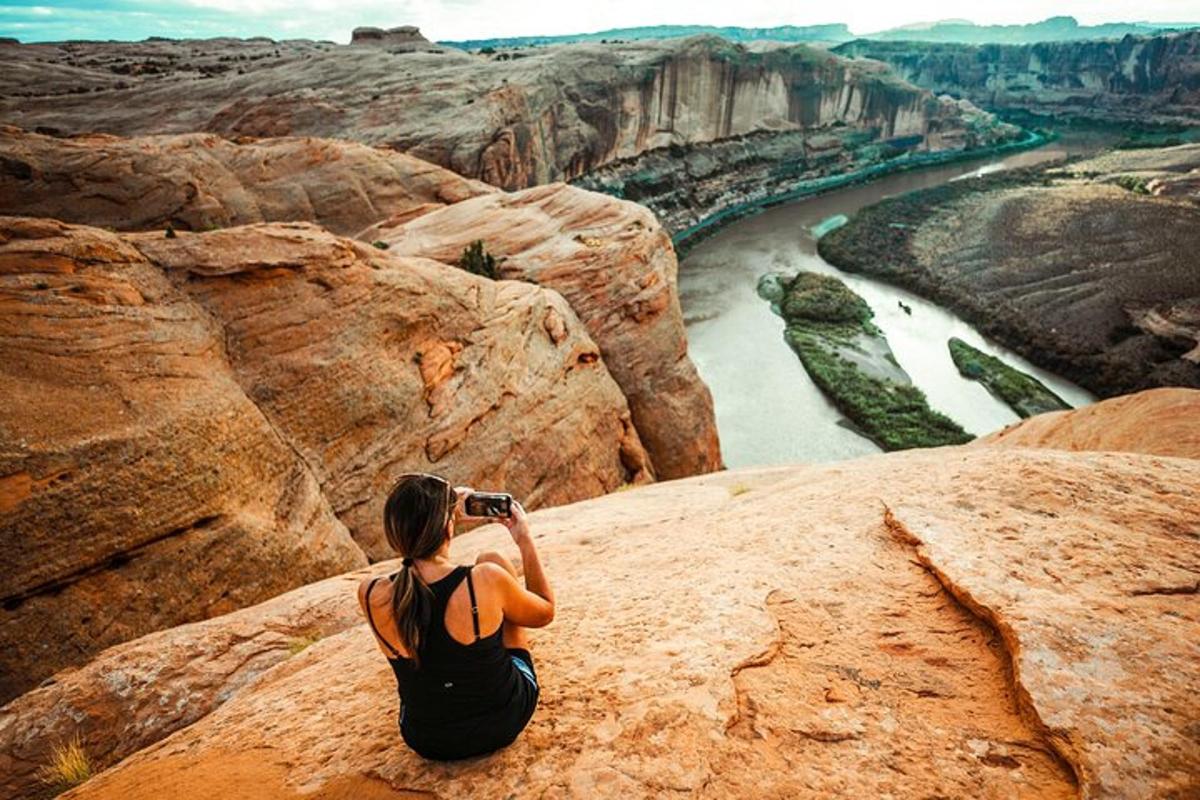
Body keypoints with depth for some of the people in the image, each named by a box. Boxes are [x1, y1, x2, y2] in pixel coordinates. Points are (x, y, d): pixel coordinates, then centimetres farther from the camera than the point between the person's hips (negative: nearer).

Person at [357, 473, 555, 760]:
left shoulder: (371, 595, -20)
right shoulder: (487, 580, -28)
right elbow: (545, 613, -5)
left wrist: (447, 515, 11)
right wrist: (525, 540, 3)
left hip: (428, 742, 2)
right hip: (505, 722, -2)